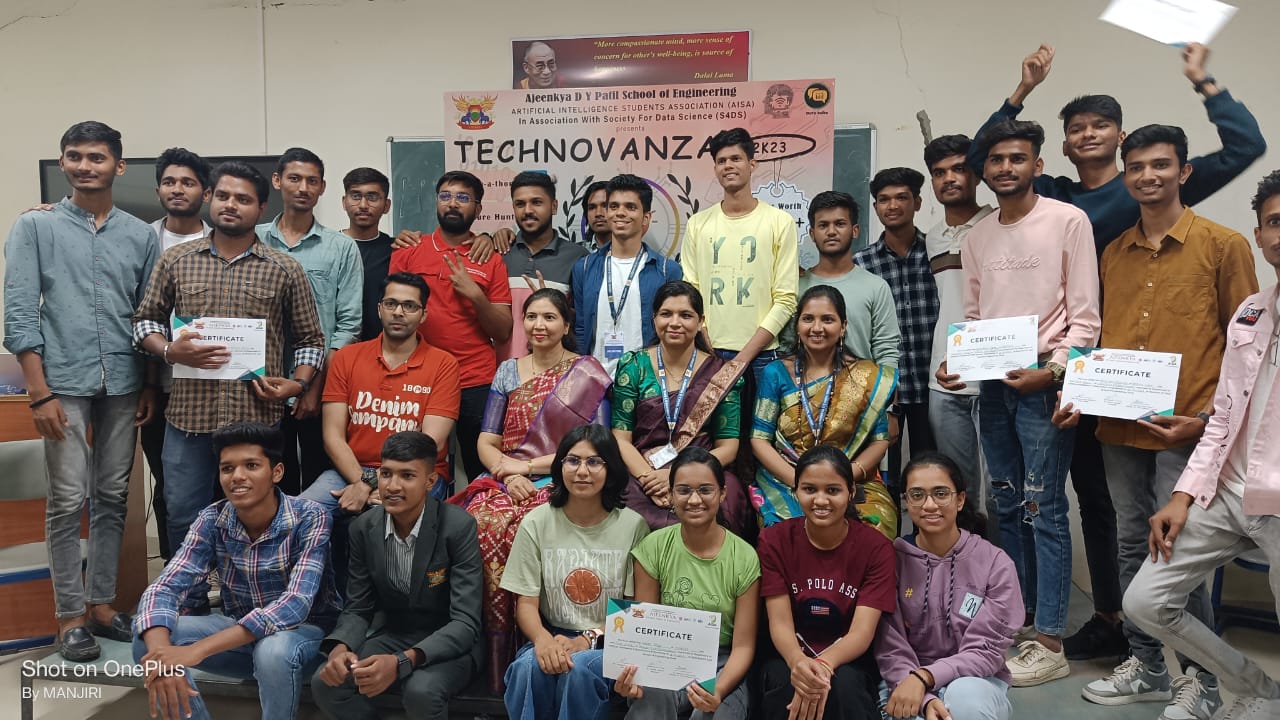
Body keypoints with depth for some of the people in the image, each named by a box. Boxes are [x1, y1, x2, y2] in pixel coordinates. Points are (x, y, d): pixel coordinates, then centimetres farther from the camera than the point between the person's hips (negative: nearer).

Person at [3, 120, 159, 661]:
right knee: (68, 502, 0)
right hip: (64, 382, -2)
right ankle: (70, 616, 12)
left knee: (112, 498, 9)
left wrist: (150, 386, 6)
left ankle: (101, 603, 21)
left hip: (122, 384, 3)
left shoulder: (140, 235, 9)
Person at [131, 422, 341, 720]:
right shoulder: (212, 521, -10)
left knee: (273, 651, -37)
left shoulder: (309, 518, -22)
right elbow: (164, 587, -16)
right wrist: (160, 655, -39)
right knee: (148, 637, -17)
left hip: (305, 631, -4)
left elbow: (295, 604, -32)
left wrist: (198, 649, -41)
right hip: (240, 633, 4)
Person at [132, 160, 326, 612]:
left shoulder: (285, 270, 5)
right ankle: (189, 608, 28)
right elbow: (145, 320, 14)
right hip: (189, 412, 2)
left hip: (257, 416, -1)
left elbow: (310, 339, 9)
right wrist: (170, 350, -6)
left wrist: (298, 384, -6)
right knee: (184, 519, 9)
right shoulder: (176, 260, 9)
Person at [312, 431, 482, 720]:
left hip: (449, 643, -4)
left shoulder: (458, 527, -21)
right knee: (326, 682, -20)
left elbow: (466, 622, -24)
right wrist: (340, 647, -22)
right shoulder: (364, 527, -5)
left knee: (421, 690, -34)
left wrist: (401, 662, -39)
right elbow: (358, 609, 2)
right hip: (393, 634, 4)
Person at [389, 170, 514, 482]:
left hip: (478, 385, 0)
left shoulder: (491, 259, 6)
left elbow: (503, 333, 3)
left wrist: (475, 295, -12)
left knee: (483, 473, 4)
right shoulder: (408, 251, 7)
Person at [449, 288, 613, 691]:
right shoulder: (508, 372, 15)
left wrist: (528, 465, -8)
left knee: (516, 531, -34)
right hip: (506, 480, 3)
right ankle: (493, 663, -17)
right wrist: (509, 474, -10)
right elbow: (486, 442, 11)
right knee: (480, 522, -30)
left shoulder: (588, 375, 4)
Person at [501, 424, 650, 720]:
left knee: (578, 668, -33)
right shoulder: (536, 523, 1)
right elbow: (526, 603, -2)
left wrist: (589, 640, -16)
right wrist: (543, 639, -23)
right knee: (529, 666, -31)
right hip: (552, 636, 1)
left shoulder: (632, 525, -3)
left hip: (609, 643, -1)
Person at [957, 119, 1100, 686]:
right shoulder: (978, 235, 13)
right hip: (993, 385, 6)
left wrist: (1053, 370, -18)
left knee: (1044, 509, -4)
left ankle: (1049, 643, 3)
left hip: (1043, 384, -5)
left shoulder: (1067, 220, -3)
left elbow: (1085, 316, -7)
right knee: (1008, 507, 12)